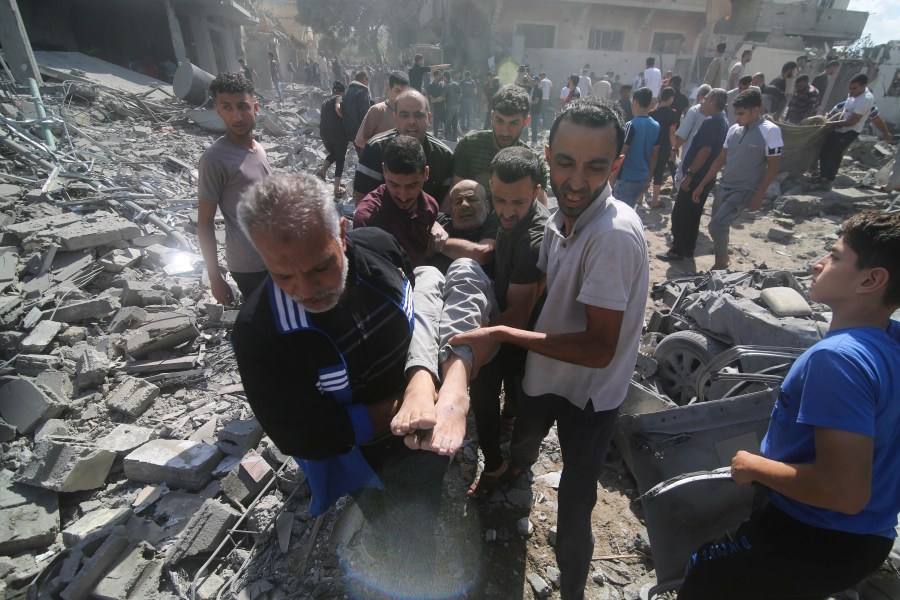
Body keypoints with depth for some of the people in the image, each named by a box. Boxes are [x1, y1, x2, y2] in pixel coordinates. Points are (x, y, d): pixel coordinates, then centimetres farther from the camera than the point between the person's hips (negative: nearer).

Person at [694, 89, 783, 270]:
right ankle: (720, 262, 28)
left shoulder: (770, 131, -11)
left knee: (716, 226, -17)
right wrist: (702, 184, 10)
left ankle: (721, 264, 4)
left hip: (745, 191, -6)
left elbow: (773, 167, -10)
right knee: (720, 228, 12)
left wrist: (759, 196, -14)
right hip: (723, 187, 6)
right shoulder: (734, 129, 5)